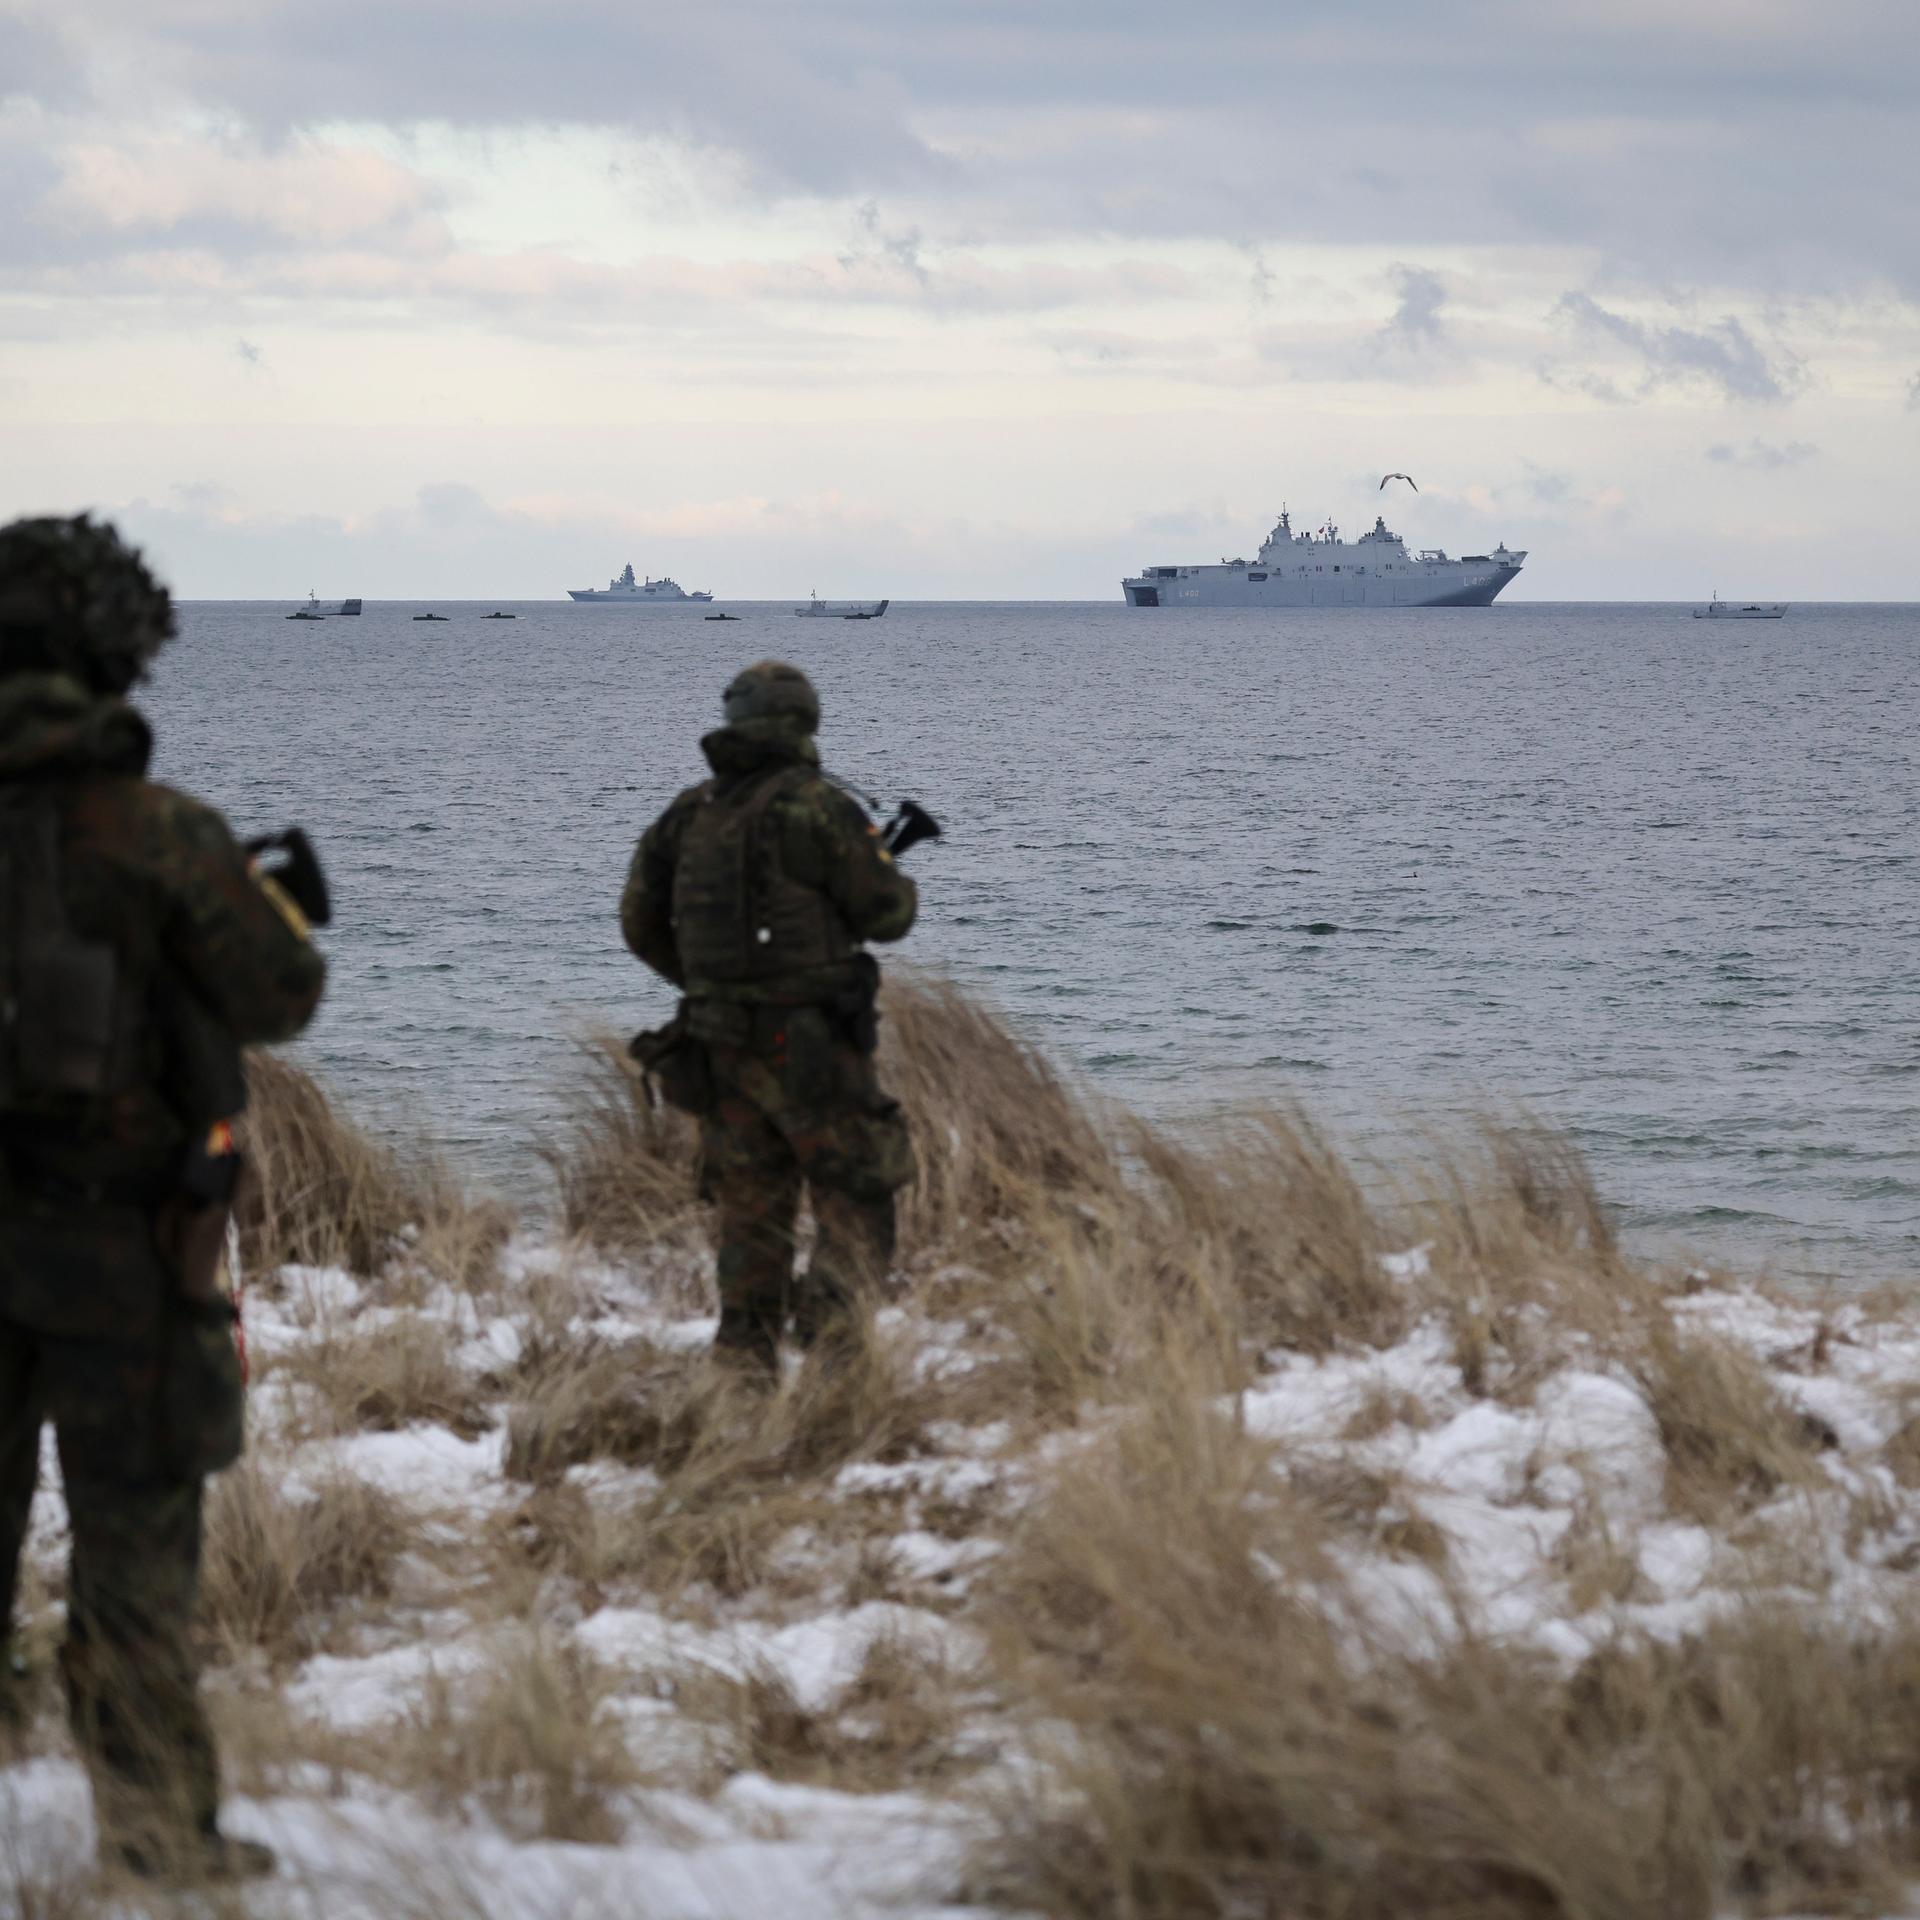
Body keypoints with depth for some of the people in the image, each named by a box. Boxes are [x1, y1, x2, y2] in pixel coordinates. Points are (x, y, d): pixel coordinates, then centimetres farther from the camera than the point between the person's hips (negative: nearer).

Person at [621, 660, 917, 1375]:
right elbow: (886, 911, -7)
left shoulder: (689, 812, 7)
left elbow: (640, 921, 12)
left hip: (723, 1047, 5)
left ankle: (745, 1356, 8)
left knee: (750, 1210, 13)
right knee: (855, 1208, 3)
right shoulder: (814, 805, -11)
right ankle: (829, 1315, -18)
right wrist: (897, 879, 16)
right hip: (810, 1044, -5)